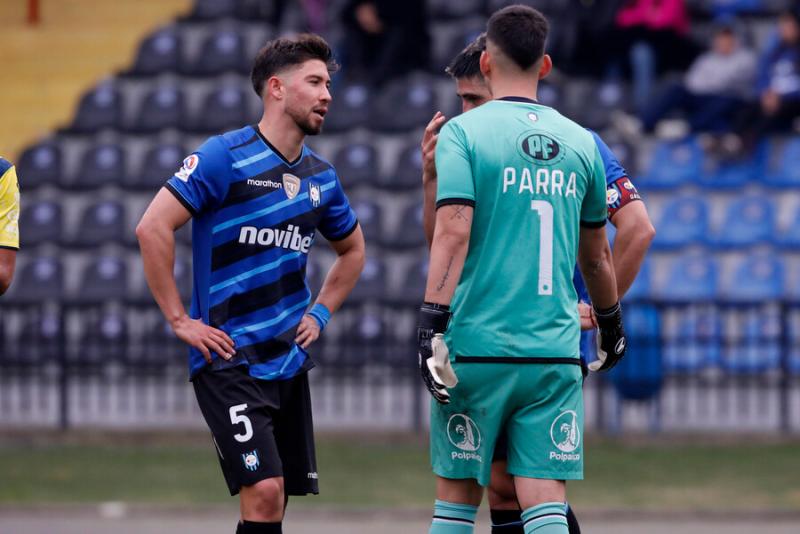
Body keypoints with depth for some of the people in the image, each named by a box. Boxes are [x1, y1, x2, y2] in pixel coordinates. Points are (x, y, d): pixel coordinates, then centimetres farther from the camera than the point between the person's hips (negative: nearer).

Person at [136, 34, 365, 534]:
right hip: (230, 360, -7)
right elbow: (153, 227, -14)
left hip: (289, 361, 7)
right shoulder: (225, 157, -9)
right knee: (264, 491, -17)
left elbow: (353, 250, 29)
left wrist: (320, 313, 15)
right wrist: (180, 320, -14)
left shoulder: (322, 177, 11)